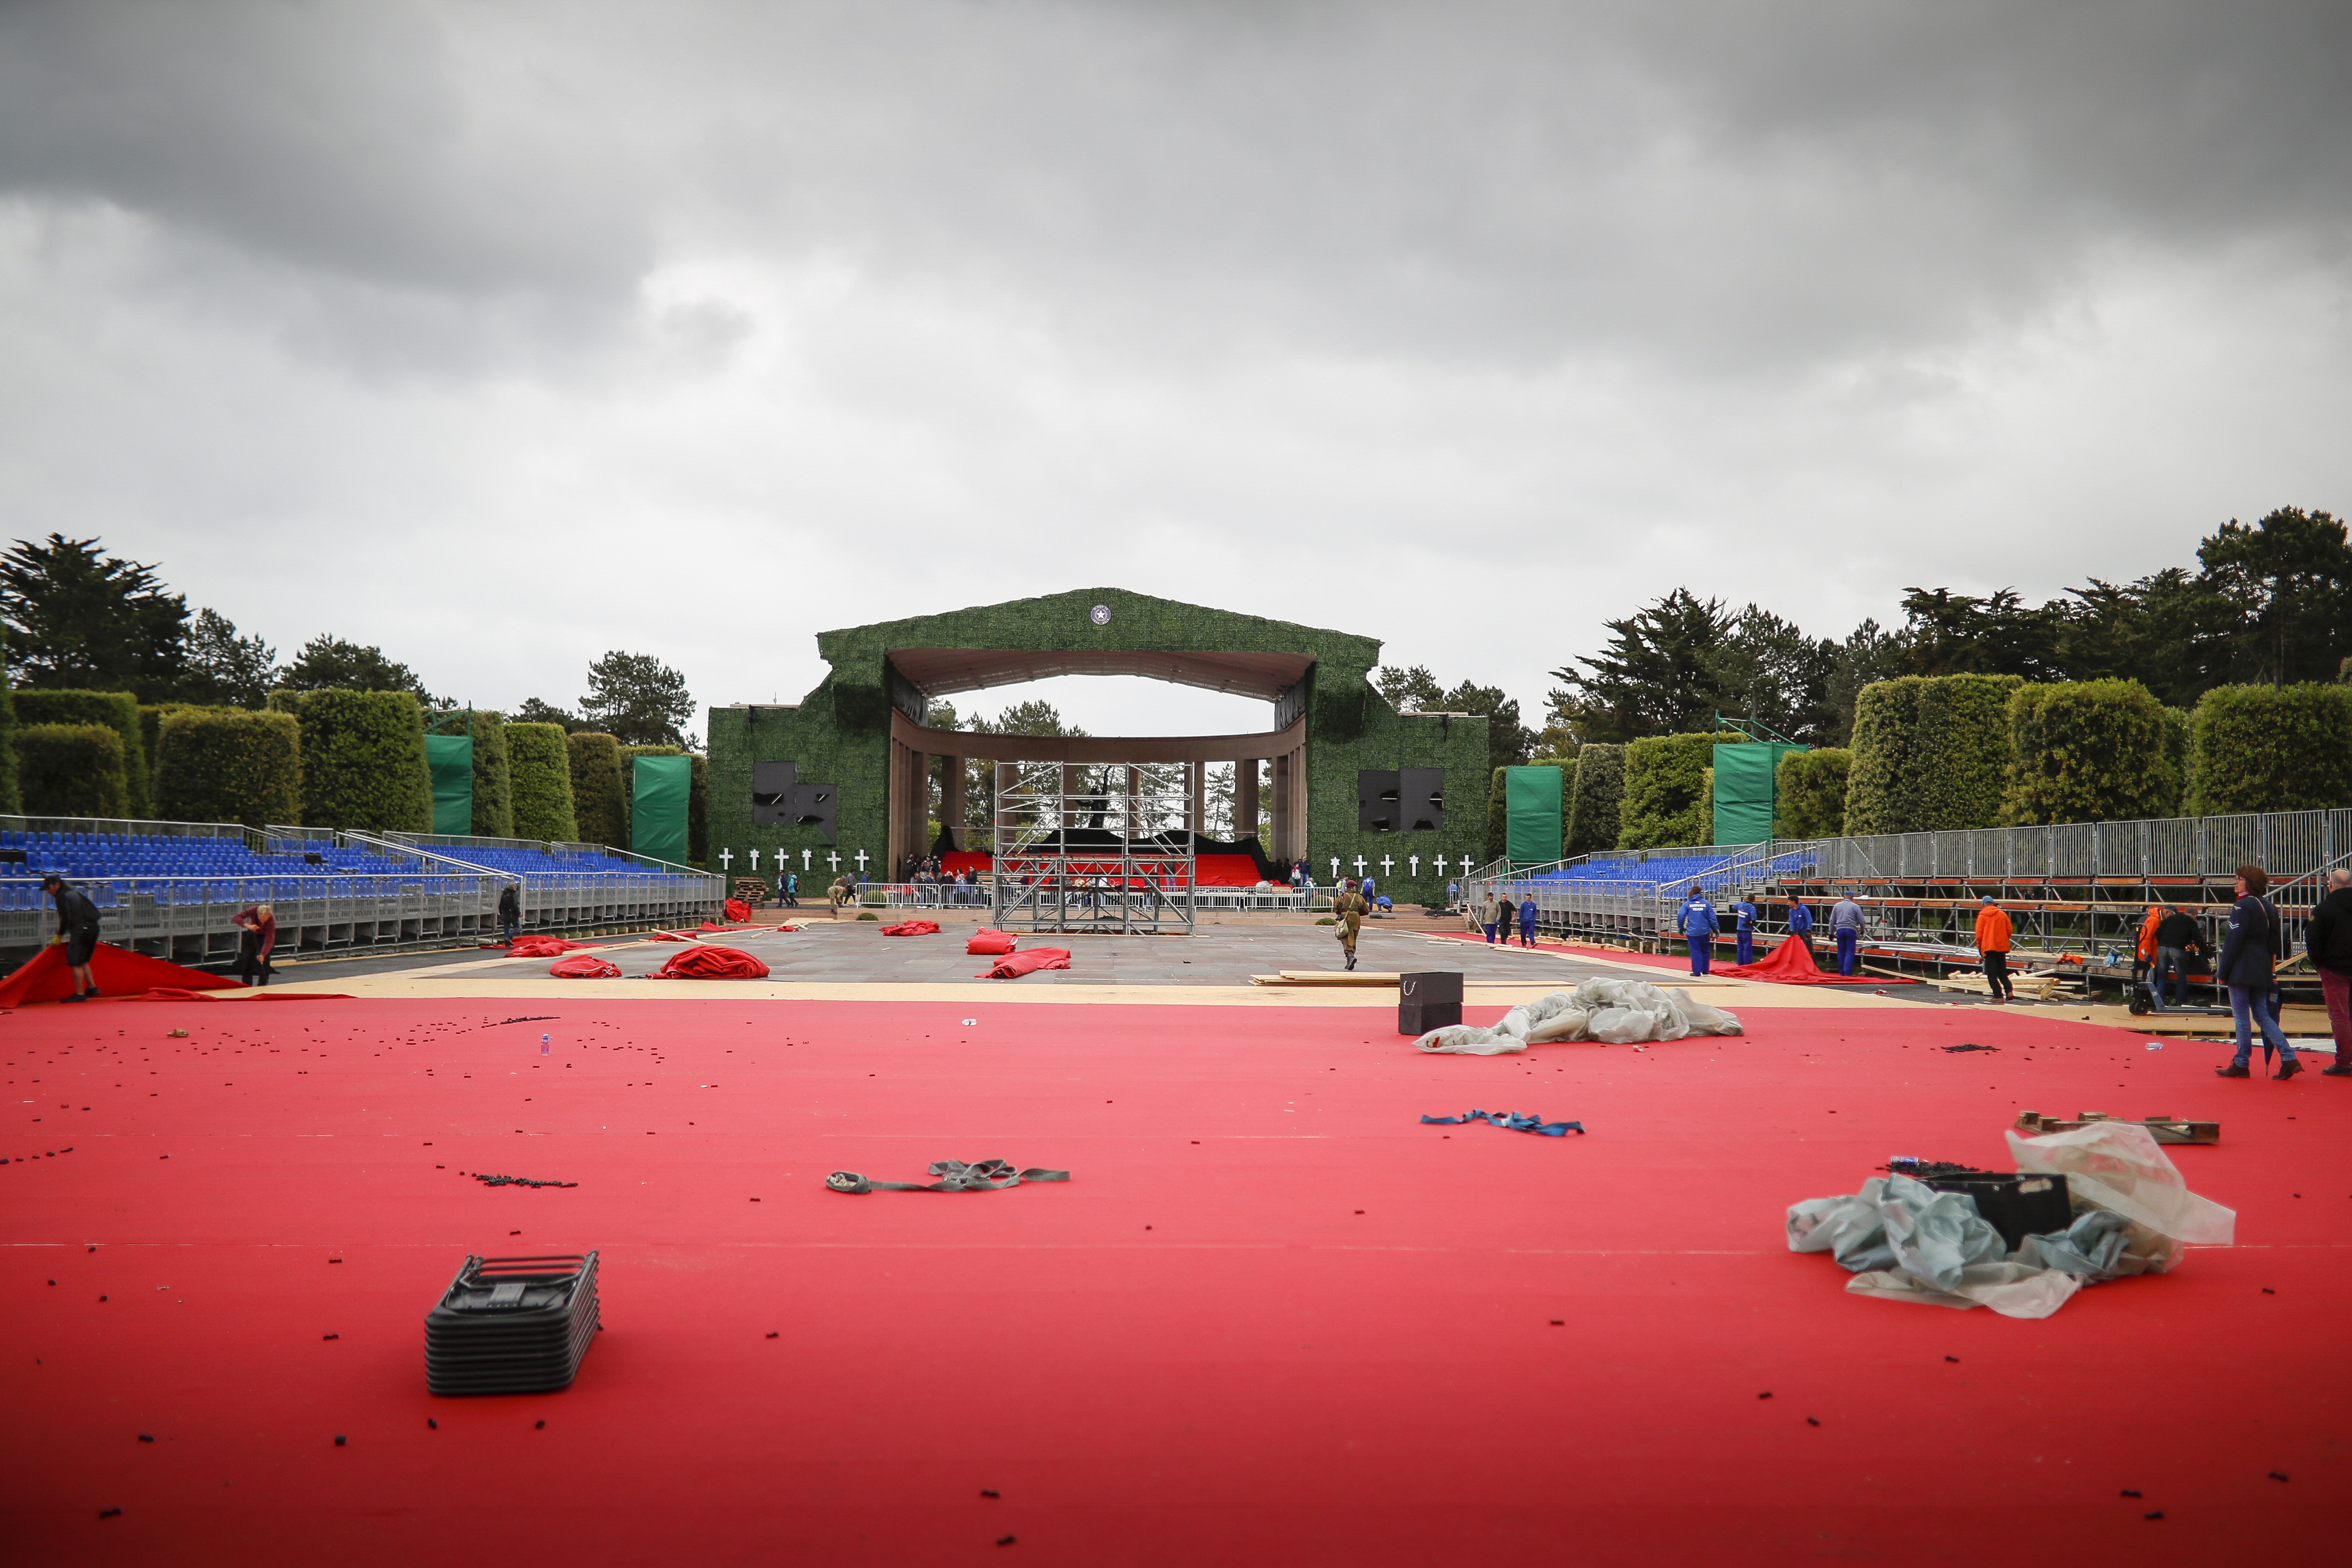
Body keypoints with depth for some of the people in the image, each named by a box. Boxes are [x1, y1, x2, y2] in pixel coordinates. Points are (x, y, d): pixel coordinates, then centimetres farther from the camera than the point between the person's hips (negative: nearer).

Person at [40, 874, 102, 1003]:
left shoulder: (62, 896, -5)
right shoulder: (74, 892, 22)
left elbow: (66, 918, -12)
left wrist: (59, 936, -2)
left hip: (81, 930, -10)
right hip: (93, 928, 10)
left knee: (76, 963, -5)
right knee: (83, 961, 20)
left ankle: (80, 994, -6)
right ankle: (92, 987, 17)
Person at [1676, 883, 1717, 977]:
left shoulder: (1687, 904, 0)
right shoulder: (1706, 903, 3)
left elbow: (1681, 916, -7)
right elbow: (1712, 917, 3)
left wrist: (1681, 928, 4)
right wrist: (1715, 929, 9)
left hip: (1692, 932, -2)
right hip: (1705, 932, 2)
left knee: (1695, 951, 1)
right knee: (1705, 951, 15)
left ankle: (1697, 971, -2)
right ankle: (1705, 970, 19)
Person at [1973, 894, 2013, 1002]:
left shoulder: (1982, 916, -4)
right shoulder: (2003, 914, 6)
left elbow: (1979, 933, -6)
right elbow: (2009, 931, 7)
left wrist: (1980, 947, 5)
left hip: (1989, 947, -4)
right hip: (2002, 947, 4)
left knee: (1991, 974, 0)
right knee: (2002, 972, 14)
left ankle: (1998, 996, -6)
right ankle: (2009, 991, -4)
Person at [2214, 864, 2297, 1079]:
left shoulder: (2243, 906, -13)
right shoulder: (2269, 907, 13)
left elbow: (2233, 941, -15)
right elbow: (2274, 943, 17)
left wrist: (2222, 972, -11)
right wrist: (2271, 969, 21)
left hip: (2241, 971, -8)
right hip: (2262, 971, 8)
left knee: (2241, 1016, -1)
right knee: (2262, 1015, 12)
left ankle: (2241, 1065, 4)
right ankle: (2288, 1058, 2)